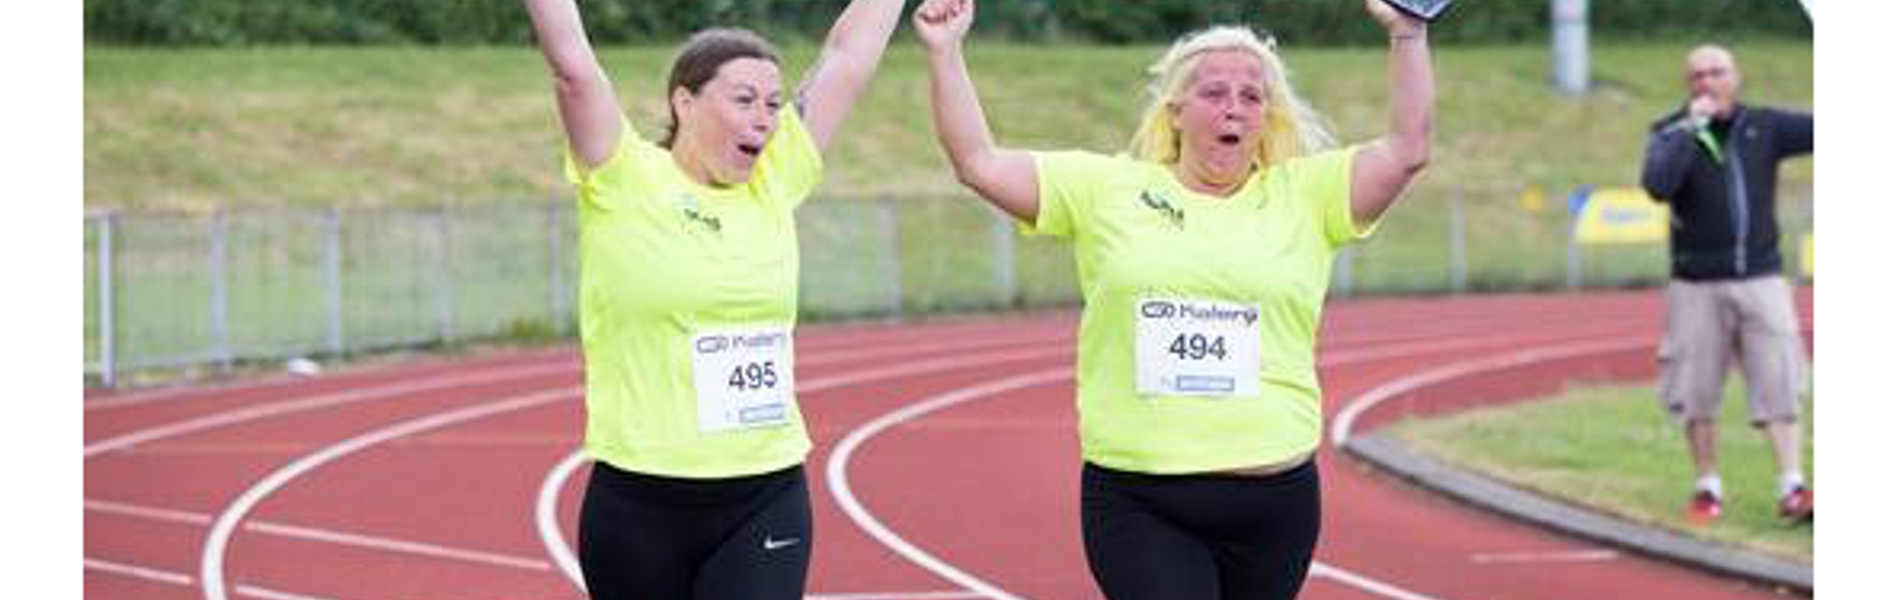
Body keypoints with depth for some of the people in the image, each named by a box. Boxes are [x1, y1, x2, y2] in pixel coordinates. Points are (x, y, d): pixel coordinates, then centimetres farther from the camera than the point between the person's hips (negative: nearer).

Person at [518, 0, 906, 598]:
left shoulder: (773, 185, 6)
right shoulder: (625, 183, -5)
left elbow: (847, 57, 8)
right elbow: (571, 62, -16)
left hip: (767, 501, 2)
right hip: (640, 500, -2)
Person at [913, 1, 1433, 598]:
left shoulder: (1305, 196, 8)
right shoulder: (1105, 189, 6)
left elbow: (1407, 149, -1)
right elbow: (980, 163, 5)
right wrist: (945, 53, -2)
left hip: (1274, 500, 2)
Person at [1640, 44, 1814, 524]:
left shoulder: (1764, 127, 4)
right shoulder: (1670, 134, -2)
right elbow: (1657, 185, -20)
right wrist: (1692, 126, -21)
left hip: (1761, 280, 1)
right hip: (1697, 286, -1)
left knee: (1779, 385, -8)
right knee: (1696, 393, 3)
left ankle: (1792, 491, -10)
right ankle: (1707, 488, 17)